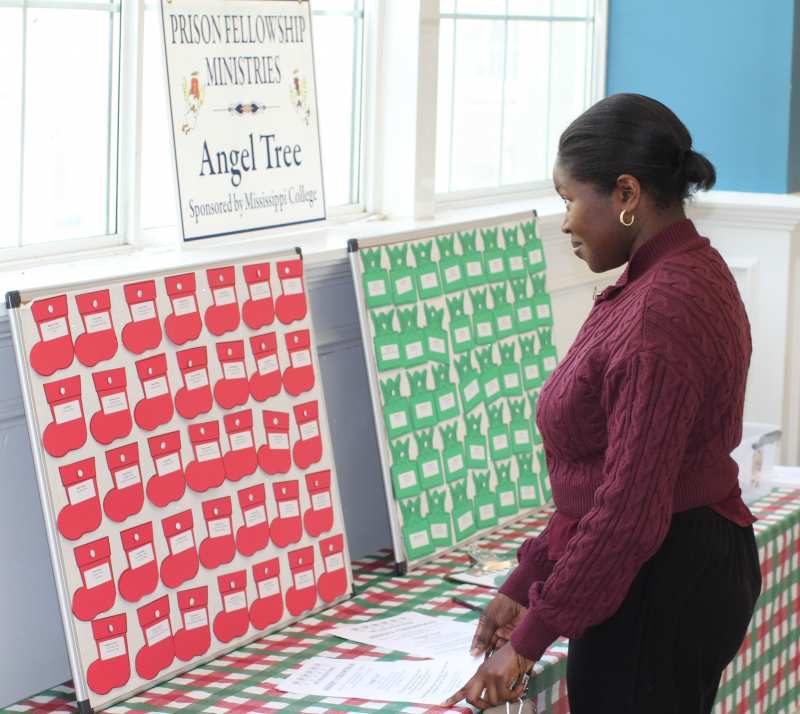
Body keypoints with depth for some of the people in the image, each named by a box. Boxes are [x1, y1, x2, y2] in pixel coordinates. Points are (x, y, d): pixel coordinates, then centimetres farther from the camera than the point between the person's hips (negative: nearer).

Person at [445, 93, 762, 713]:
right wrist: (524, 588, 12)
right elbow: (601, 475, 12)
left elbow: (630, 509, -24)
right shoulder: (686, 273, 9)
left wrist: (529, 641, -16)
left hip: (659, 590, -10)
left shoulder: (660, 314, -23)